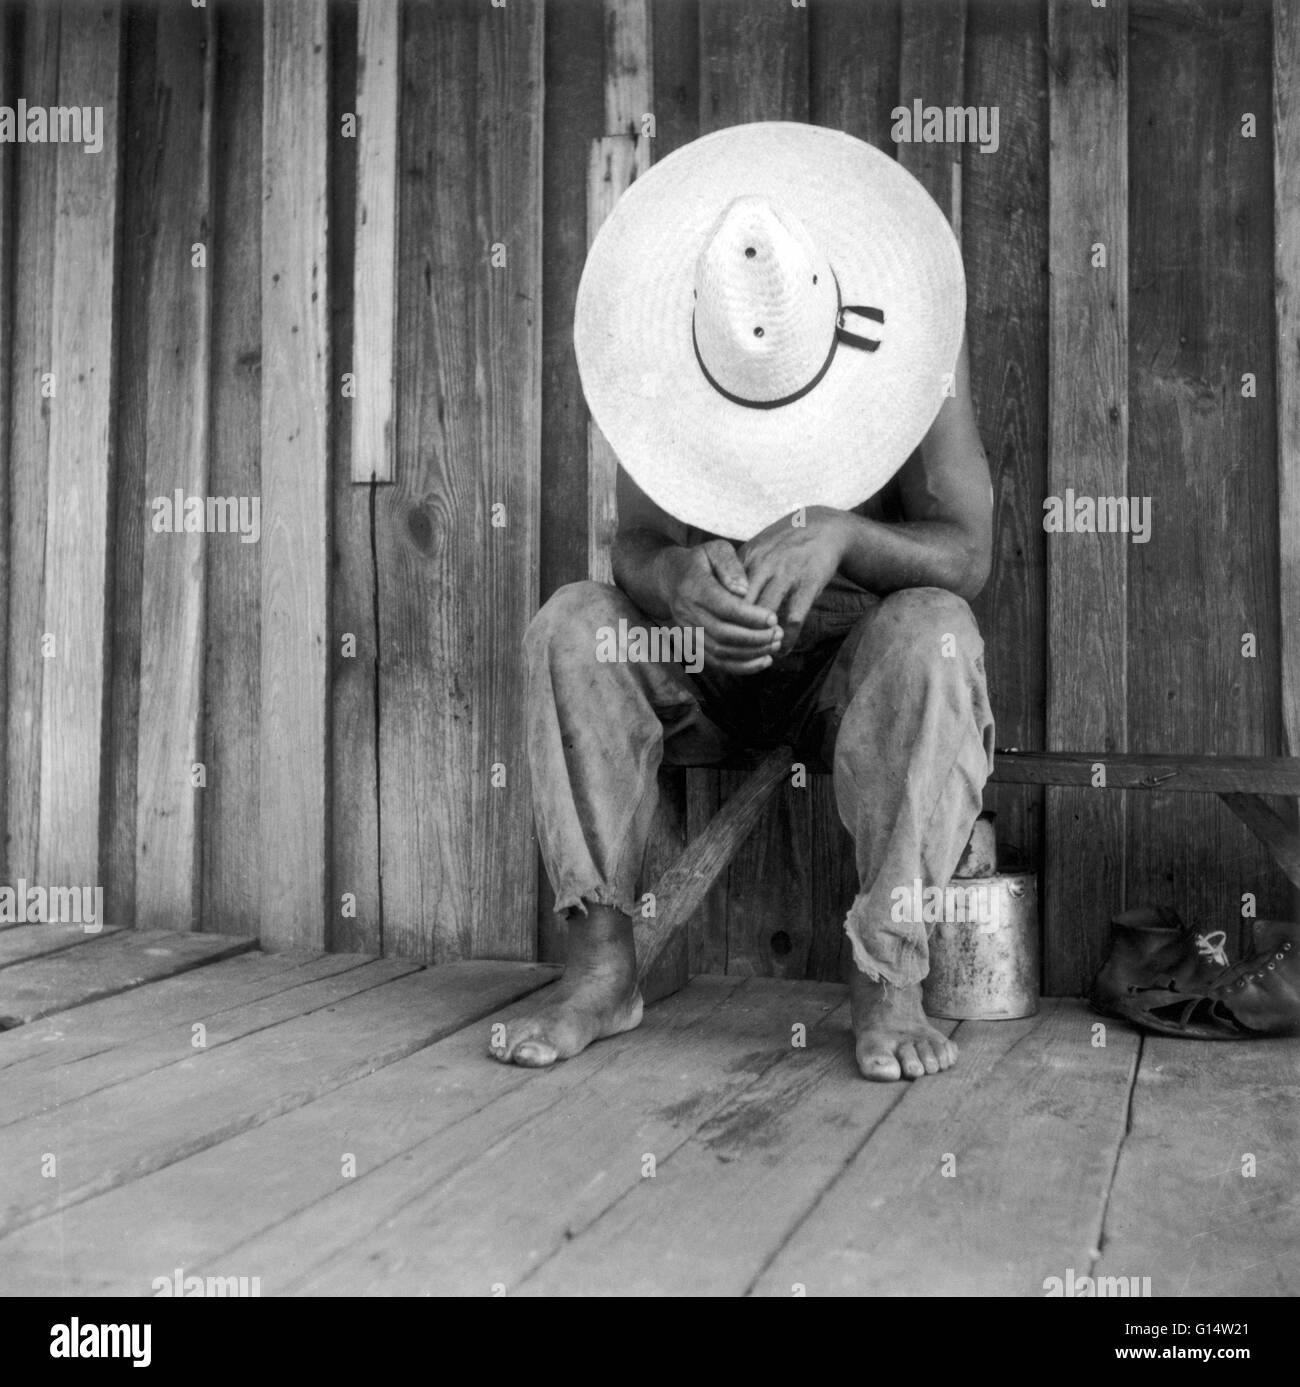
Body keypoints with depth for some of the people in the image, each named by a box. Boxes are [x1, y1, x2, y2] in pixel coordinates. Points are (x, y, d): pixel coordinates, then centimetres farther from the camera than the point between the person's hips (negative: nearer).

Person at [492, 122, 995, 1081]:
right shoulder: (663, 351, -12)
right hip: (704, 661, 2)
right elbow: (637, 547, -18)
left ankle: (890, 978, -29)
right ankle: (602, 962, -22)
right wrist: (675, 581, -43)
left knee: (932, 632, -34)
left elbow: (966, 553, -22)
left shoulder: (909, 330, -16)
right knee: (572, 628, -24)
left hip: (853, 665, -2)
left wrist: (839, 534, -43)